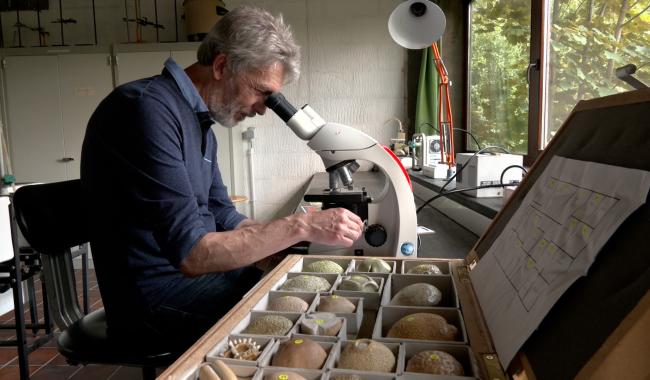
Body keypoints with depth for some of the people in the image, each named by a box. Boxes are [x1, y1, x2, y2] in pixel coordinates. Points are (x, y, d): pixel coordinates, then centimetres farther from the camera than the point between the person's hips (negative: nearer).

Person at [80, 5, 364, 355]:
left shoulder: (199, 120, 9)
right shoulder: (148, 109, -22)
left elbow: (222, 218, 11)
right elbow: (191, 253, -26)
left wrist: (297, 229, -2)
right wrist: (300, 226, -23)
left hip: (191, 269, 9)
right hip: (154, 296, -8)